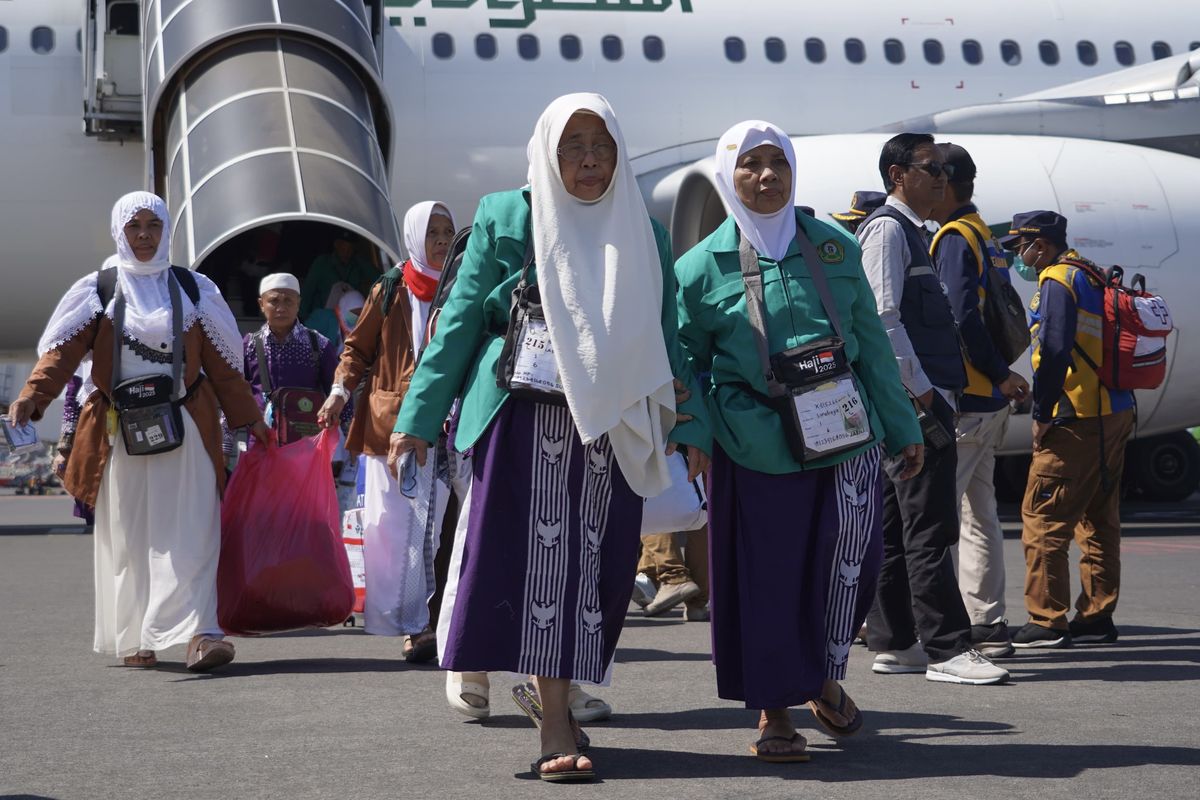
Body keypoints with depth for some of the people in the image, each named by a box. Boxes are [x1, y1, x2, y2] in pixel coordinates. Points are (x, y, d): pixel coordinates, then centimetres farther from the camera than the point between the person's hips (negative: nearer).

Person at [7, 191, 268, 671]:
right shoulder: (98, 290, 6)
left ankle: (199, 633, -20)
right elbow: (63, 350, -6)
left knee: (189, 533, -10)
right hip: (120, 433, 0)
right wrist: (33, 394, -23)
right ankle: (132, 639, 14)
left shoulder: (192, 289, 10)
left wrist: (249, 417, 14)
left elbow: (220, 363, 13)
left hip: (185, 431, 0)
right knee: (127, 537, 4)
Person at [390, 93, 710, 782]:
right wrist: (419, 417, -3)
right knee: (537, 552, -8)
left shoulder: (644, 236, 13)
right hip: (526, 419, -2)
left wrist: (692, 427, 3)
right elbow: (460, 321, 3)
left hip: (609, 429, 3)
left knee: (591, 561, -1)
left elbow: (668, 338, 12)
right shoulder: (506, 219, 6)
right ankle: (556, 725, -8)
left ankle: (556, 712, 7)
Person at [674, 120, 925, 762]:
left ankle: (826, 681, 27)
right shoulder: (701, 268, 2)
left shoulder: (833, 247, 9)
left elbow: (872, 342, 13)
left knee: (847, 563, 2)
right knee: (766, 575, 1)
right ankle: (774, 711, 14)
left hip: (847, 436, 2)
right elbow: (685, 365, 9)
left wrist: (902, 429, 13)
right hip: (757, 449, -2)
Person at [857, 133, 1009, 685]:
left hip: (915, 399, 10)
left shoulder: (911, 232, 21)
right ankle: (946, 650, -11)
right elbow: (884, 318, -18)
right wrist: (924, 395, -20)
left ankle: (893, 643, 15)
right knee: (929, 527, -10)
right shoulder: (888, 228, -9)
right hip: (912, 399, -10)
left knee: (895, 526, 11)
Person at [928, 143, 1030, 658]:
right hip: (988, 402, 9)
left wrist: (1001, 376, -15)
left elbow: (962, 318, -21)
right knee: (978, 513, 13)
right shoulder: (985, 237, 16)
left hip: (960, 401, -9)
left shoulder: (954, 238, -13)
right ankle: (987, 625, 16)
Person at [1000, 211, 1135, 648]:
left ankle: (1046, 622, -6)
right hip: (1115, 413, 10)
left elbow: (1054, 352, -20)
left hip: (1077, 420, -10)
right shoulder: (1091, 276, 18)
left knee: (1042, 518, -6)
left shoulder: (1057, 280, -11)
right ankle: (1096, 618, 17)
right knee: (1099, 519, 13)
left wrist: (1042, 415, -15)